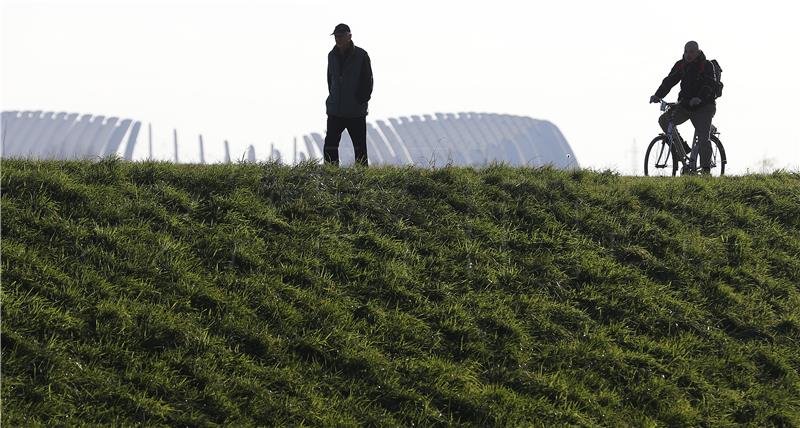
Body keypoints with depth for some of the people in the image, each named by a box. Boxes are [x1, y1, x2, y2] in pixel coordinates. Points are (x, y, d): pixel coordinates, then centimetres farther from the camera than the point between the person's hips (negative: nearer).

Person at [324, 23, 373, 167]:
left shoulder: (361, 55, -7)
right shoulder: (332, 55, 9)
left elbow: (368, 81, -5)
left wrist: (361, 101, -10)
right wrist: (332, 98, 9)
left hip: (356, 113, -5)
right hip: (335, 111, 5)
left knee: (360, 148, 2)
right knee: (330, 146, 2)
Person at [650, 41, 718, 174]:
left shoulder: (707, 66, -8)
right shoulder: (680, 65, 5)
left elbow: (709, 84, -23)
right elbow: (669, 81, -4)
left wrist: (699, 98, -42)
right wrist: (658, 95, -22)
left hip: (703, 107, -5)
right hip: (685, 105, 5)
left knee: (703, 138, -16)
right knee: (664, 120, -15)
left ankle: (706, 168, -6)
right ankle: (683, 149, -6)